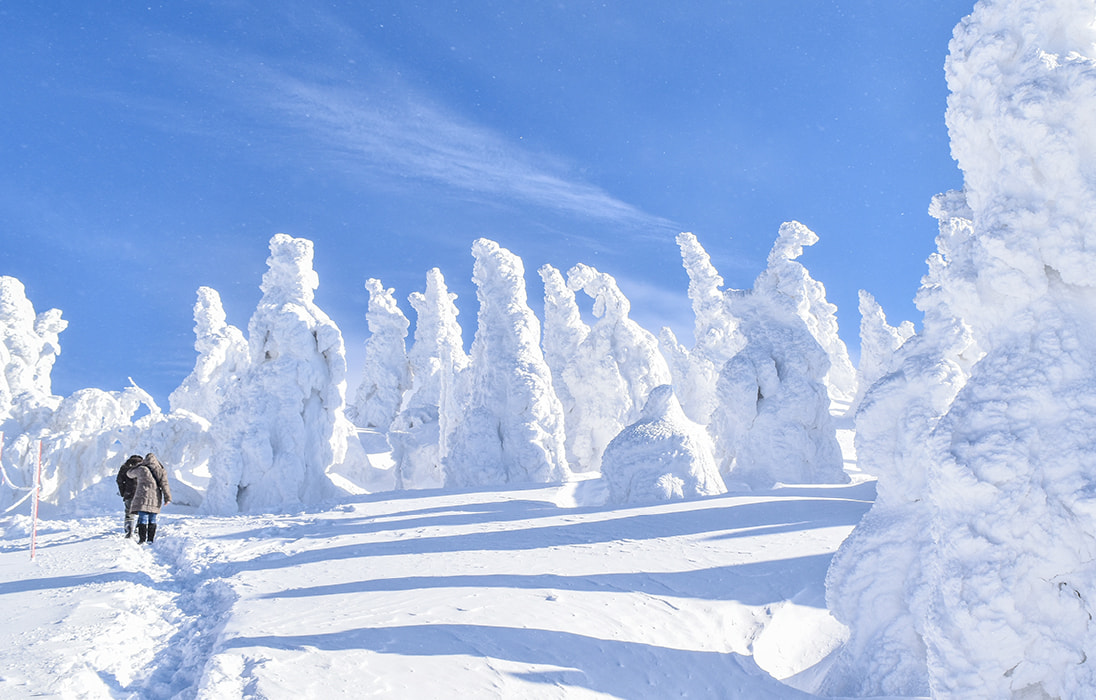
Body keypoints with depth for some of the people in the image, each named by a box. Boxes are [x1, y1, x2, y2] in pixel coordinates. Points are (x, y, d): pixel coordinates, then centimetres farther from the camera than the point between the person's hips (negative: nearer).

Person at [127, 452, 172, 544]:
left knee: (142, 519, -3)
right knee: (152, 519, 9)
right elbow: (165, 485, 2)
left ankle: (142, 539, -7)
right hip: (155, 499, 3)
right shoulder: (161, 471, 5)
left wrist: (139, 464, 27)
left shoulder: (141, 469, -3)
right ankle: (150, 539, 10)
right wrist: (167, 498, 3)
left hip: (143, 498, -3)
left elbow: (130, 473, 16)